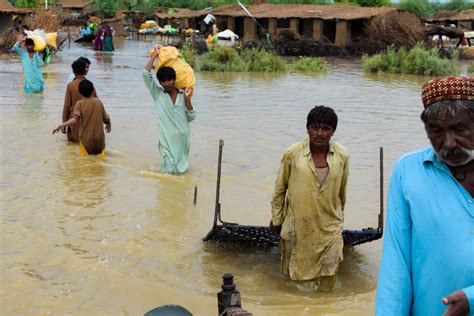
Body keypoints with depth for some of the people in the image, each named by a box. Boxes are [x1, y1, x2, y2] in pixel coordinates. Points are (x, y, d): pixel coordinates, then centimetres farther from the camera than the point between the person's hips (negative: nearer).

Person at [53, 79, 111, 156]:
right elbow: (106, 119, 4)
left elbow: (74, 120, -23)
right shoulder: (98, 102, -1)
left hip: (86, 139, -2)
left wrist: (61, 125, -19)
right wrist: (109, 124, 25)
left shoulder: (80, 103, -9)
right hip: (99, 138, 2)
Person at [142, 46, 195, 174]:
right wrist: (155, 55, -2)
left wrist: (187, 98, -7)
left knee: (181, 168, 14)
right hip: (167, 138, -3)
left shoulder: (182, 96, 5)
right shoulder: (157, 94, 0)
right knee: (169, 171, -7)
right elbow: (146, 74, -10)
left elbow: (191, 117, 2)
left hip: (183, 138, 3)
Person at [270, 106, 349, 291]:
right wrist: (276, 219, 7)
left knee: (329, 270, -1)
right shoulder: (292, 154, -12)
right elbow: (280, 188, 0)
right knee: (293, 270, 14)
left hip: (329, 227, 1)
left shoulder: (342, 156, -6)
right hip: (297, 225, -1)